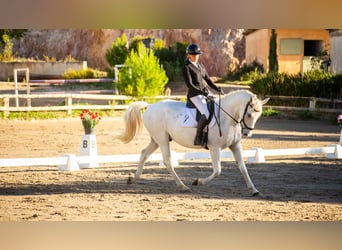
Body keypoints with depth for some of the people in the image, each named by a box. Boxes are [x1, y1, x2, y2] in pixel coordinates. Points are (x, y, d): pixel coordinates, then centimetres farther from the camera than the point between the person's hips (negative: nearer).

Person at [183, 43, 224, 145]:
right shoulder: (186, 67, -4)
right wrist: (201, 92, -23)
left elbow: (208, 80, 19)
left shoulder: (200, 66, 18)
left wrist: (217, 89, 1)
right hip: (194, 95, -8)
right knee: (206, 114, -28)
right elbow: (189, 84, -13)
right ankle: (198, 138, -19)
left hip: (206, 93, 8)